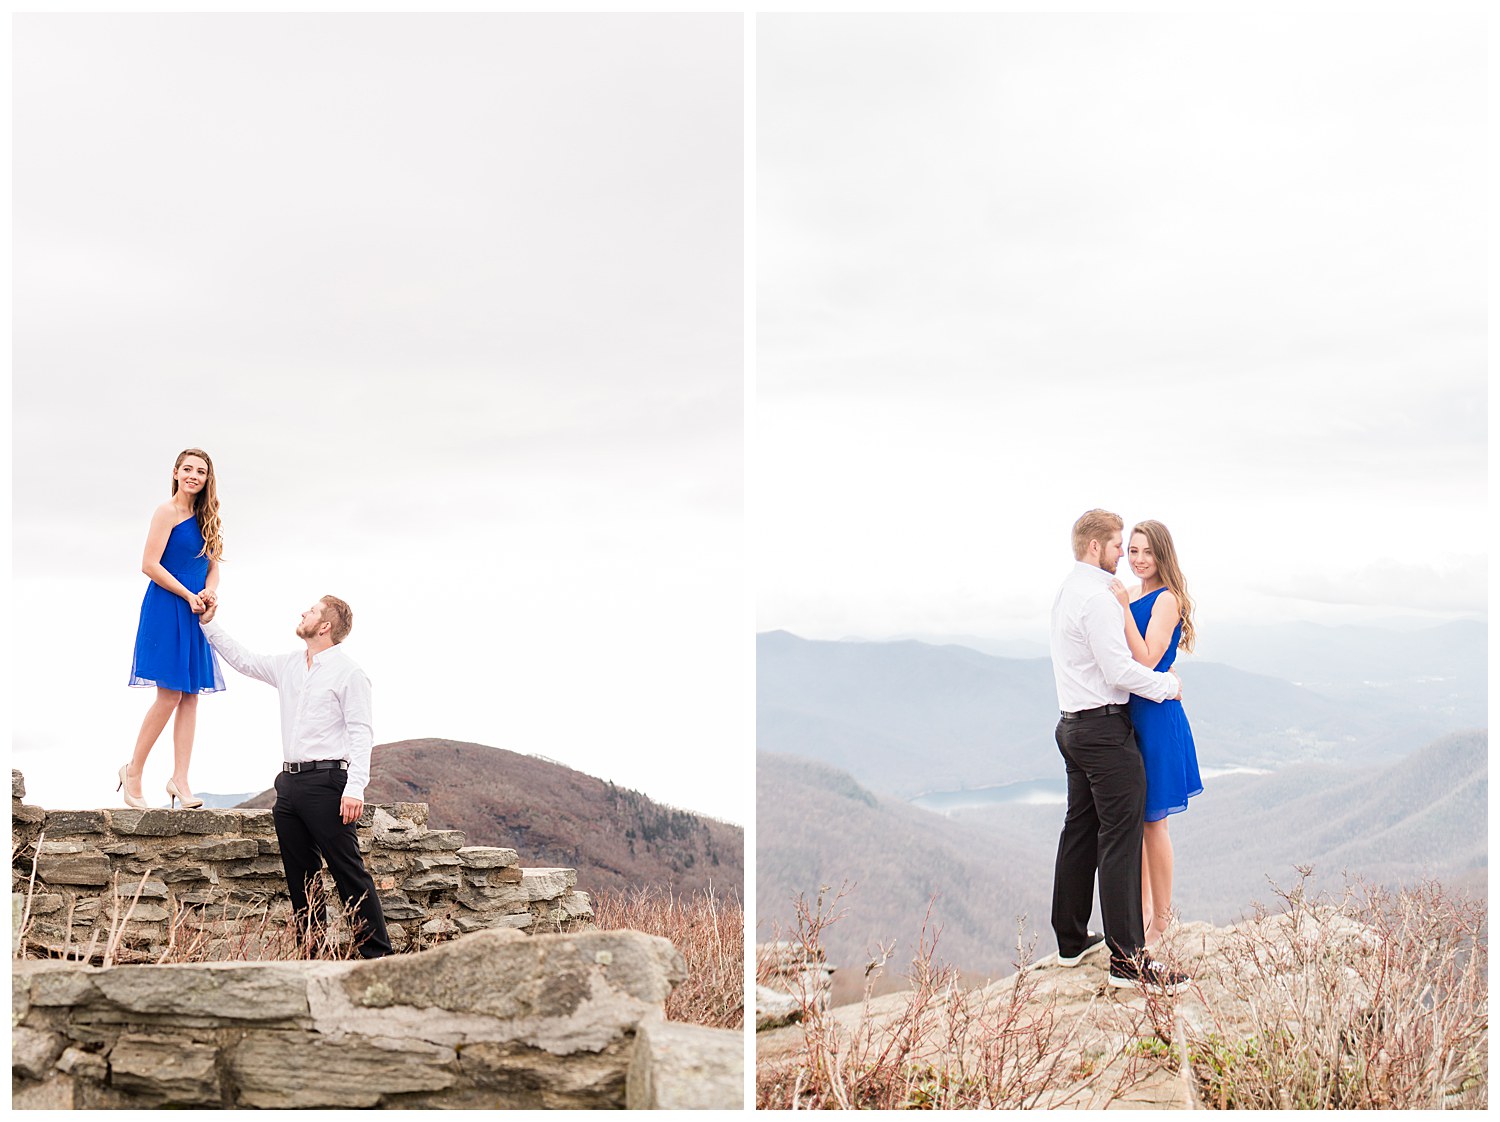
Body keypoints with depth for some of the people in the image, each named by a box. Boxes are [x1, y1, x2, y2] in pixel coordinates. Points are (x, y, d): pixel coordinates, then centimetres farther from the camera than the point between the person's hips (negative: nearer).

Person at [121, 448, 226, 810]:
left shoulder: (204, 518, 16)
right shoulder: (168, 512, -7)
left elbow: (212, 567, 16)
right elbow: (150, 565, -13)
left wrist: (210, 592, -5)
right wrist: (188, 596, -12)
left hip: (194, 615, 7)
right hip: (166, 611, -7)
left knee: (191, 696, 1)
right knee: (170, 695, -10)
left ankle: (180, 779, 2)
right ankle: (133, 771, 4)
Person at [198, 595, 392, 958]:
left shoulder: (349, 672, -6)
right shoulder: (289, 665, 15)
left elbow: (361, 734, -11)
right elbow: (242, 660, 30)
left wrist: (355, 788, -20)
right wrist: (209, 624, 25)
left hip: (327, 782, -8)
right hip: (290, 783, 8)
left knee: (349, 872, -9)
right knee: (301, 877, 9)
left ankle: (376, 954, -8)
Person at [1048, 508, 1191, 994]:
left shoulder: (1067, 591, 15)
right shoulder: (1097, 597, -17)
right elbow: (1120, 671, -21)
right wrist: (1168, 685, -7)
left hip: (1074, 726, 11)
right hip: (1104, 729, -11)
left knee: (1080, 830, 16)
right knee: (1120, 839, -9)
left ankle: (1071, 940, 25)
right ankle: (1128, 961, -8)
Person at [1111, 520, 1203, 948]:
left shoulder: (1166, 599, -13)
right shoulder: (1130, 595, 11)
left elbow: (1147, 660, -21)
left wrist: (1124, 608, -23)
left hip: (1154, 716, -8)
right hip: (1126, 713, 8)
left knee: (1152, 820, 1)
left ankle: (1162, 917, 13)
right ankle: (1142, 908, 25)